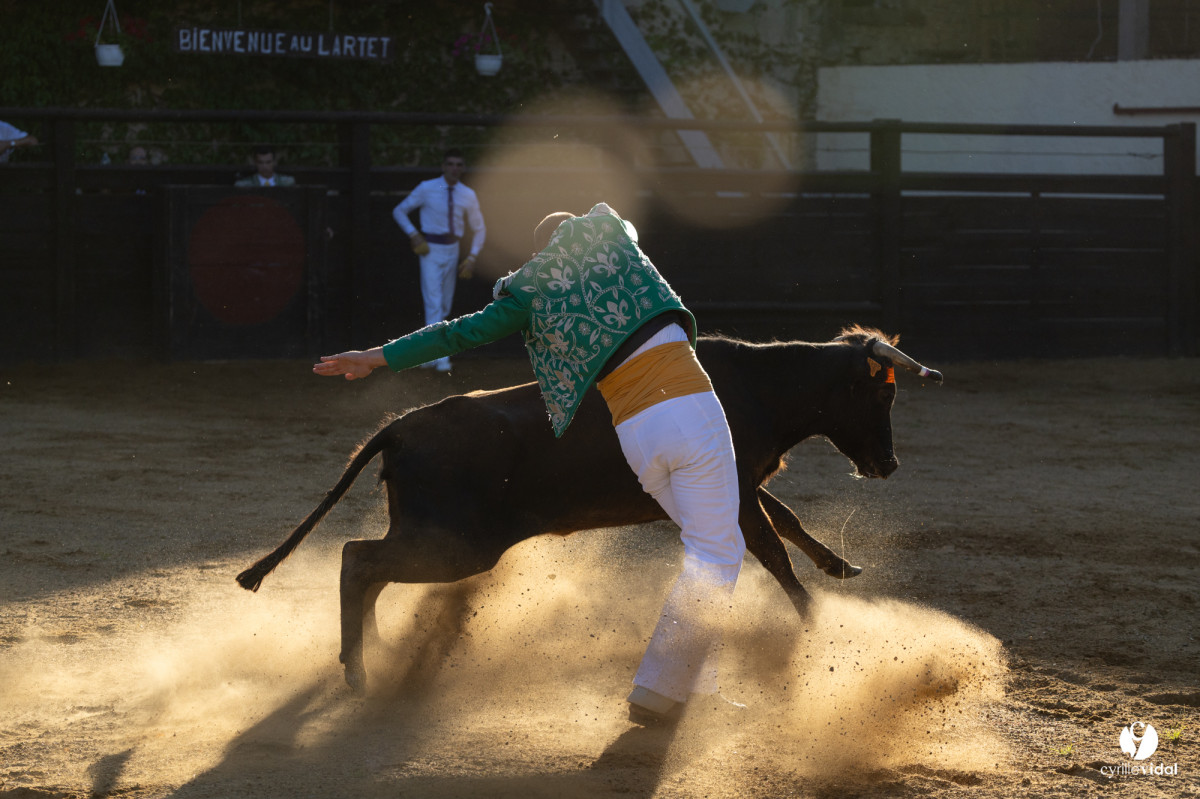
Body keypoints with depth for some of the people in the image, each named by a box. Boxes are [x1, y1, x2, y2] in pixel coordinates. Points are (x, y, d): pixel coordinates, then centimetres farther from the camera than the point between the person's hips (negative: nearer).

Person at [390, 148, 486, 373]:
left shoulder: (468, 196, -1)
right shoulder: (426, 189, -9)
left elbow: (479, 228, 12)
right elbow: (399, 211, 2)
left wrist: (473, 256, 0)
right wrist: (413, 234, -12)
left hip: (452, 252, 4)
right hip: (430, 251, -4)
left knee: (445, 306, 11)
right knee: (433, 304, -14)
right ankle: (440, 357, -19)